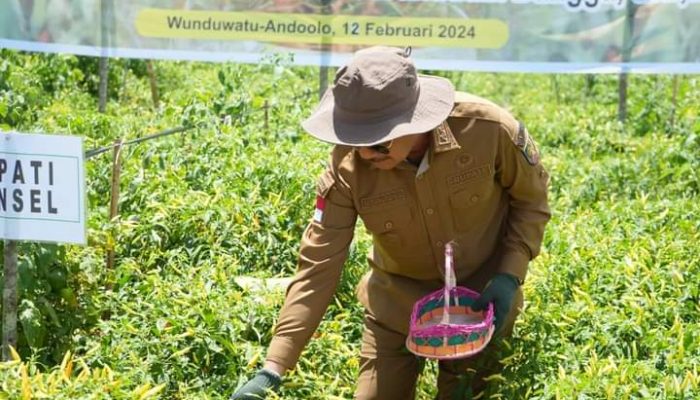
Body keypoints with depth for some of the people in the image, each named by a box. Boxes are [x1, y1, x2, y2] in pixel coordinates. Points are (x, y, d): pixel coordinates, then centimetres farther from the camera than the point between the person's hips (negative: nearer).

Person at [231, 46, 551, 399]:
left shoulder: (487, 127, -28)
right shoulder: (348, 165, -26)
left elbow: (531, 197, -8)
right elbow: (318, 264, -23)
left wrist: (509, 275, -19)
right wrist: (273, 369, -28)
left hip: (483, 292, -1)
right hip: (399, 294, 1)